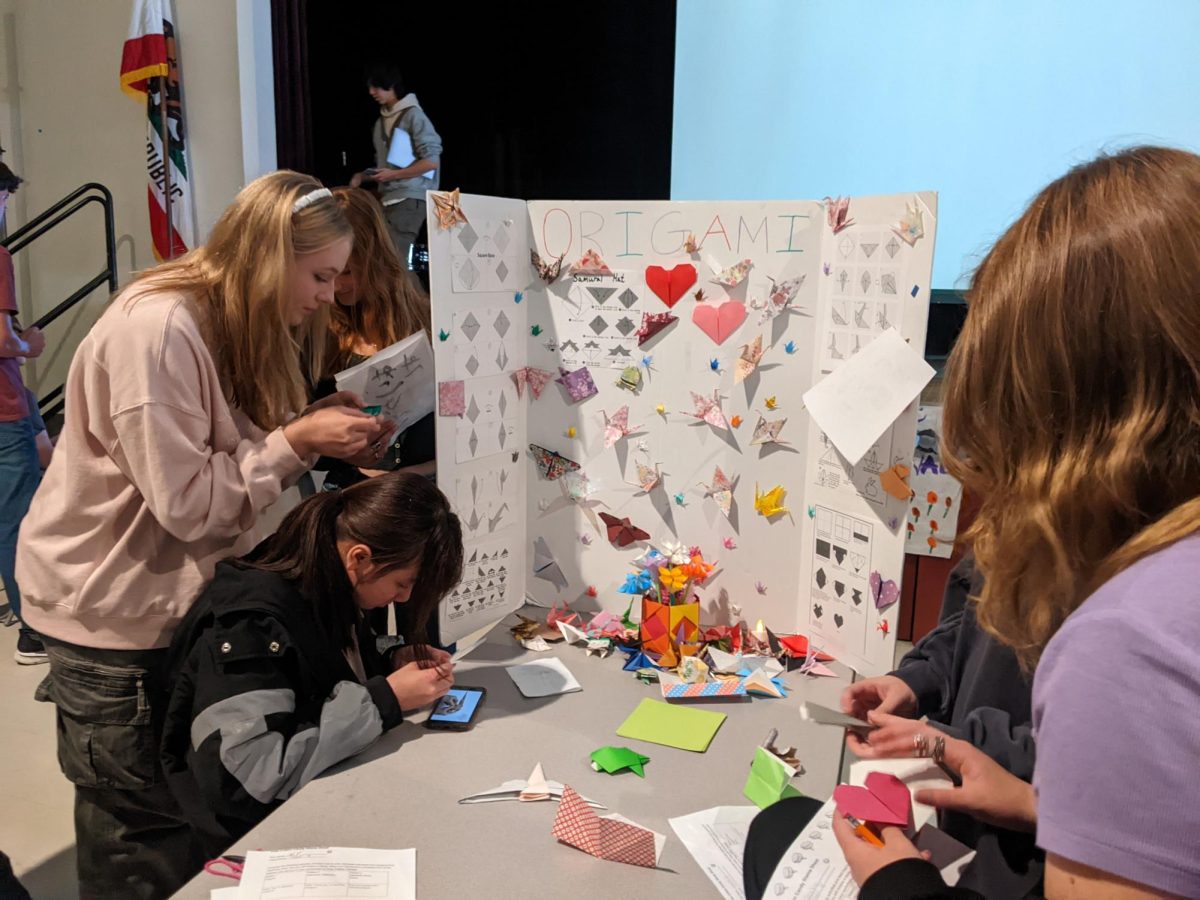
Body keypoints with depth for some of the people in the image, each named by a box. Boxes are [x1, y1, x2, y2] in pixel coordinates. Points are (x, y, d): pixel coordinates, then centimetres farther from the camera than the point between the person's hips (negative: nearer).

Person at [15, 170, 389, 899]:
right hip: (114, 611, -8)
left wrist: (316, 432, -11)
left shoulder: (237, 323, 3)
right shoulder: (157, 330, -25)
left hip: (176, 597, 8)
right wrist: (296, 442, -25)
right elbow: (185, 502, -26)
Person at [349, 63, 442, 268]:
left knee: (393, 256, -18)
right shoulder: (381, 122, 17)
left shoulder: (413, 115, -5)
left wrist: (394, 175, -14)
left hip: (409, 198, -7)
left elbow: (431, 160, -11)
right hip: (387, 198, 7)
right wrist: (363, 176, 5)